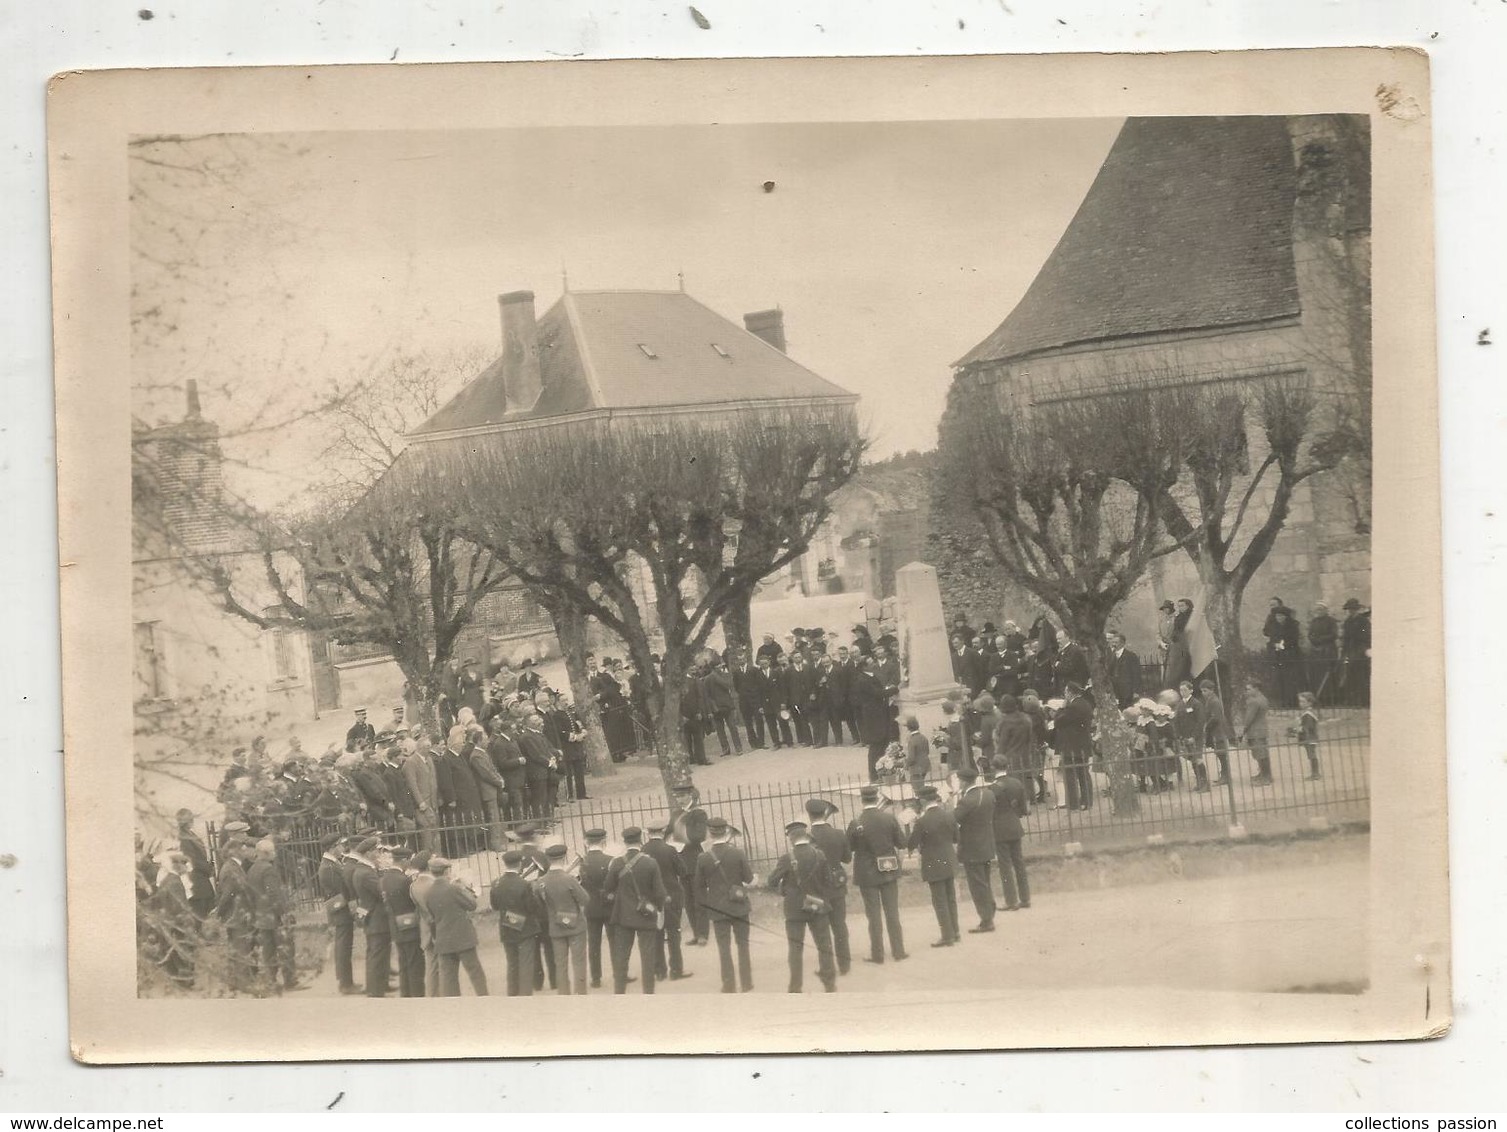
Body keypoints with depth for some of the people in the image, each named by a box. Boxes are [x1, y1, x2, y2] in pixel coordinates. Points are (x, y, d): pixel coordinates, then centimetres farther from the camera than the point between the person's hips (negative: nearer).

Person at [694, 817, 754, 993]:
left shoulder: (703, 858, -9)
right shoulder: (738, 853, -11)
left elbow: (699, 886, -1)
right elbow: (749, 878, -5)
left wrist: (703, 906, 13)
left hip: (717, 909, 0)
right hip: (739, 906, 0)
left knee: (724, 947, 6)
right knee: (743, 944, 14)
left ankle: (729, 986, 6)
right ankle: (746, 982, 18)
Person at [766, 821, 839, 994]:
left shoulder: (787, 859, -16)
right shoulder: (820, 855, -9)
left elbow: (772, 880, -9)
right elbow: (828, 880, -5)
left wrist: (782, 892, 10)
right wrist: (827, 900, 10)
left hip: (795, 908, -2)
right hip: (818, 906, 2)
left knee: (795, 948, 7)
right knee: (824, 945, 13)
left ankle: (795, 988, 7)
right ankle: (829, 983, 18)